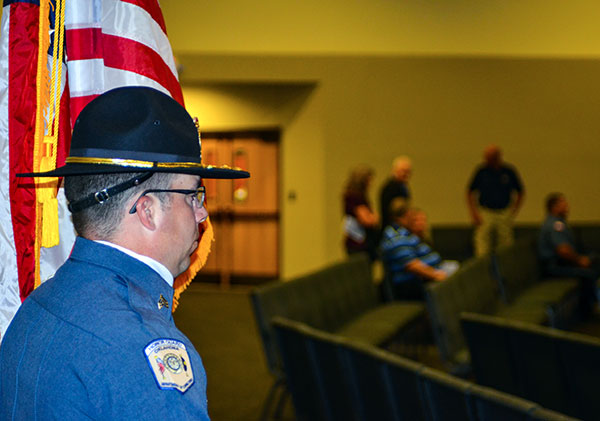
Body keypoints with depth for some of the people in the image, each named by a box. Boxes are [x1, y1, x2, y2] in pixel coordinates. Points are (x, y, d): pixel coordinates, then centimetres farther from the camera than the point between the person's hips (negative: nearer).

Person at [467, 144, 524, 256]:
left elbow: (521, 192, 11)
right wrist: (473, 213, -3)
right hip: (485, 213, -1)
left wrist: (514, 211, 1)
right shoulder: (481, 171, -3)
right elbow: (470, 192, 6)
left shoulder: (509, 171, -1)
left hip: (504, 214, 1)